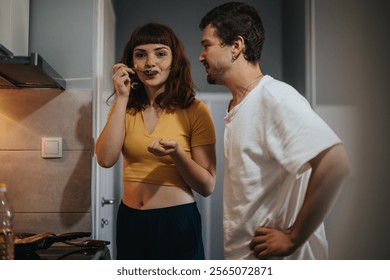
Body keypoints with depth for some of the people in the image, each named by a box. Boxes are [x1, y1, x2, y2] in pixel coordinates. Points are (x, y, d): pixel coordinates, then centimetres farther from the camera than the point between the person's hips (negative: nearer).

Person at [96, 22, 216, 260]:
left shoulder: (195, 111, -8)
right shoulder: (125, 108, 4)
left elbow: (207, 186, -9)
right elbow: (106, 159, -13)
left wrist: (176, 153, -26)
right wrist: (122, 98, -12)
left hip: (177, 222, -3)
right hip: (130, 221, 4)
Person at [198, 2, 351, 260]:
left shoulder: (275, 97, -18)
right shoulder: (237, 107, 9)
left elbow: (335, 164, -29)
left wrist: (293, 238, -22)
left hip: (276, 258, -8)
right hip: (242, 254, 8)